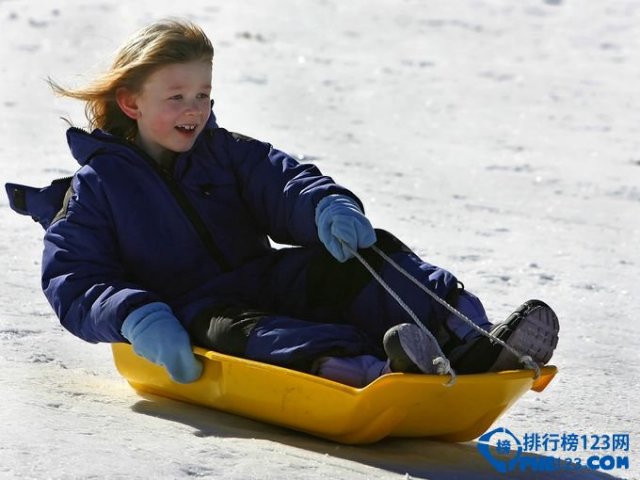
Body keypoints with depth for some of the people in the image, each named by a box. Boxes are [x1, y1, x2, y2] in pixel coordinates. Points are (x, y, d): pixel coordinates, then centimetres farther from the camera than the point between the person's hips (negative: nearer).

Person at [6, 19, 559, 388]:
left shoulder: (228, 153, 18)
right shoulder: (97, 184, 8)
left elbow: (285, 182, 0)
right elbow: (72, 280, -2)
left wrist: (328, 207, -26)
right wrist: (136, 316, -24)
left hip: (268, 284, 5)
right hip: (190, 317, -5)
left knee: (359, 257, -20)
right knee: (237, 329, -40)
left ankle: (470, 341, -42)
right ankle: (365, 370, -71)